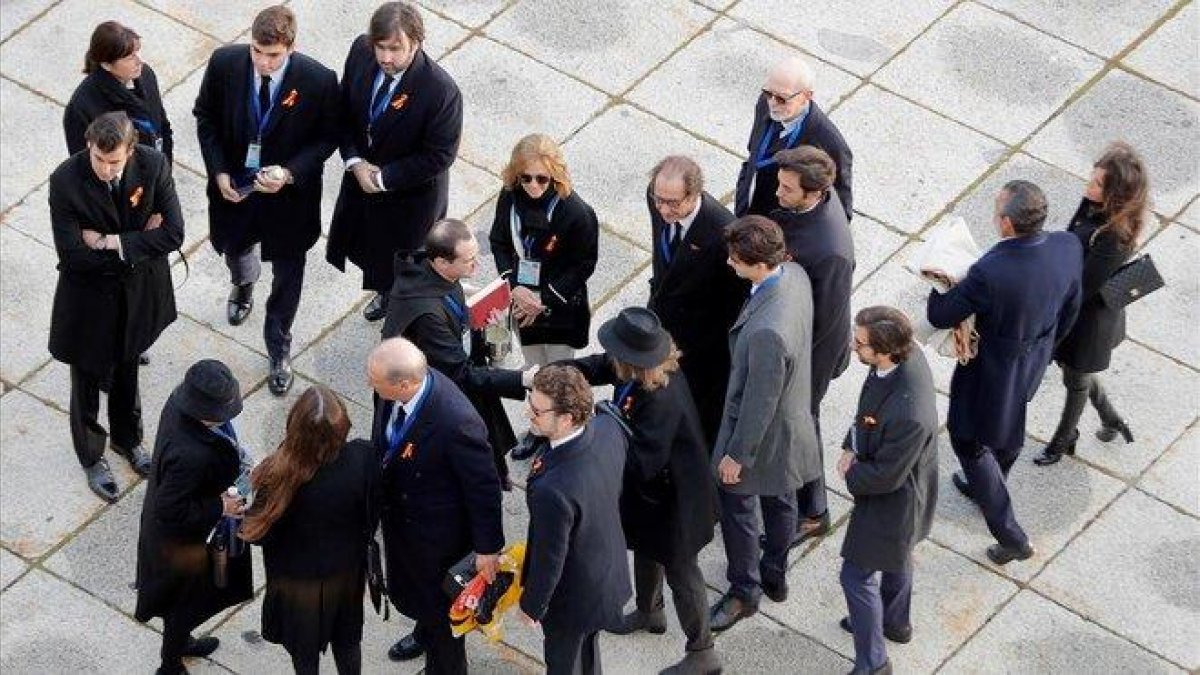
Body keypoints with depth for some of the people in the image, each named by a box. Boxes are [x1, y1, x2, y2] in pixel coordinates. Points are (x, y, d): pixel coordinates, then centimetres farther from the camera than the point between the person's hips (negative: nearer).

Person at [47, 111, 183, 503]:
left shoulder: (153, 166, -21)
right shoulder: (66, 181, -28)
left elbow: (173, 234, -21)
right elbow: (72, 254, -27)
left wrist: (112, 243, -26)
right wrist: (139, 240, -22)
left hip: (139, 293, 3)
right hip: (90, 298, -2)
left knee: (127, 369, 27)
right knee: (88, 378, 18)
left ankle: (128, 439, 53)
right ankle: (92, 457, 42)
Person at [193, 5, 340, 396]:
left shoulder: (318, 81, -27)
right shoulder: (224, 64, -21)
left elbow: (327, 137, -11)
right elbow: (206, 117, -4)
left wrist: (289, 173, -25)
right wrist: (219, 172, -13)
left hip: (289, 193, -2)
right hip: (234, 187, 2)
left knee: (287, 275, 15)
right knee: (233, 248, 29)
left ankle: (279, 351, 38)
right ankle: (243, 285, 67)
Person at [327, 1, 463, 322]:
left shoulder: (441, 91, -37)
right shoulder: (361, 51, -21)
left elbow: (438, 157, -25)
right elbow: (344, 109, -3)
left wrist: (383, 178, -21)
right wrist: (354, 161, -15)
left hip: (411, 193, -6)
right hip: (362, 173, 6)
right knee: (370, 246, 31)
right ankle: (386, 295, 62)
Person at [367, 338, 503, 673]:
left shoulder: (456, 423, -41)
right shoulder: (390, 392, -21)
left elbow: (484, 487, -26)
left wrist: (487, 547, -15)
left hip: (437, 530, -7)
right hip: (397, 512, 7)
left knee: (440, 604, 21)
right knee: (405, 589, 33)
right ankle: (426, 633, 64)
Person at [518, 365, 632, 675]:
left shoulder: (553, 490, -44)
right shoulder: (608, 427, -22)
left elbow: (548, 559, -28)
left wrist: (531, 605, -9)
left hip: (573, 599, -6)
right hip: (609, 566, 6)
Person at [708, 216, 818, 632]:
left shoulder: (767, 331, -43)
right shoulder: (794, 274, -17)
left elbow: (760, 401, -30)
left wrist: (737, 454, -15)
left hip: (763, 428, -8)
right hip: (792, 417, 8)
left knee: (737, 507, 17)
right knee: (779, 499, 28)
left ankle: (744, 592, 37)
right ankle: (775, 575, 50)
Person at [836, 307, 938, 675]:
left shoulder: (908, 413, -45)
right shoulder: (907, 354, -20)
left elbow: (886, 476, -29)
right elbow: (869, 409, 2)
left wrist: (851, 473, -11)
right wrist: (851, 446, -7)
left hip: (893, 501, -8)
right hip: (901, 492, 8)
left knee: (858, 575, 11)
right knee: (894, 557, 32)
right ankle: (896, 622, 58)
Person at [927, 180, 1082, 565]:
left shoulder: (990, 272, -41)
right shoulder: (1068, 248, -22)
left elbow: (940, 316, -25)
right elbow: (1069, 310, -3)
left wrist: (943, 284, -4)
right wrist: (1045, 345, 16)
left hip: (991, 371, -6)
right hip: (1035, 363, 6)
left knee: (969, 441, 18)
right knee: (1008, 429, 32)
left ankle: (1012, 538, 22)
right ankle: (986, 489, 60)